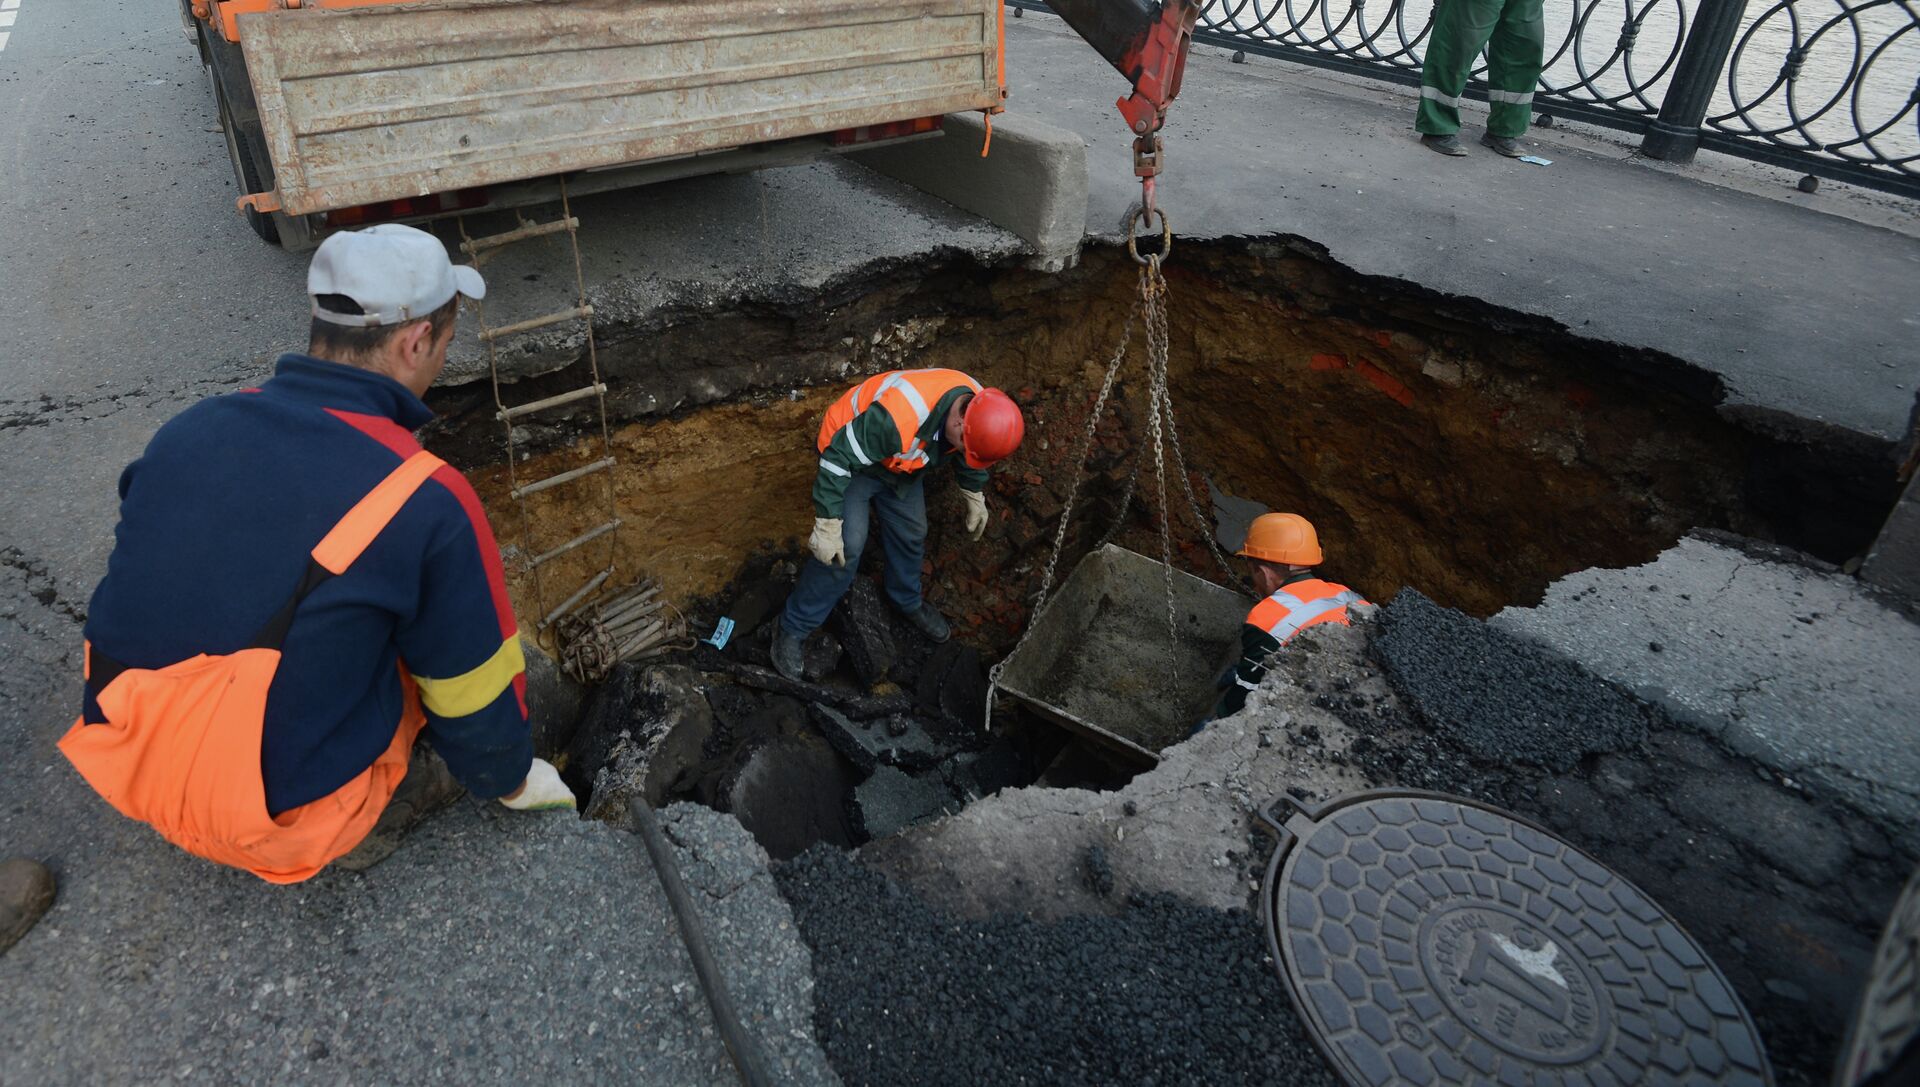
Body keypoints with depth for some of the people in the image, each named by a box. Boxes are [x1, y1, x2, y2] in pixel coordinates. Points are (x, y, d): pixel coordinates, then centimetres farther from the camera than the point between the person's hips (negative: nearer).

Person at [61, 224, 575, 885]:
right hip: (283, 822, -5)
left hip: (127, 768, 6)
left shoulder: (189, 429, -5)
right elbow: (474, 695, -11)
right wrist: (511, 781, 11)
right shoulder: (427, 505, -24)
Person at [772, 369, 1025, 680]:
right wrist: (827, 526, -32)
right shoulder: (898, 418, -45)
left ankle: (908, 601, 43)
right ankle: (792, 630, 2)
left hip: (899, 464, 7)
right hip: (851, 459, -7)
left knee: (911, 533, 14)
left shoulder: (978, 407, -20)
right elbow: (838, 457, -36)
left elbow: (969, 457, 4)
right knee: (847, 545, -14)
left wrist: (975, 496, 16)